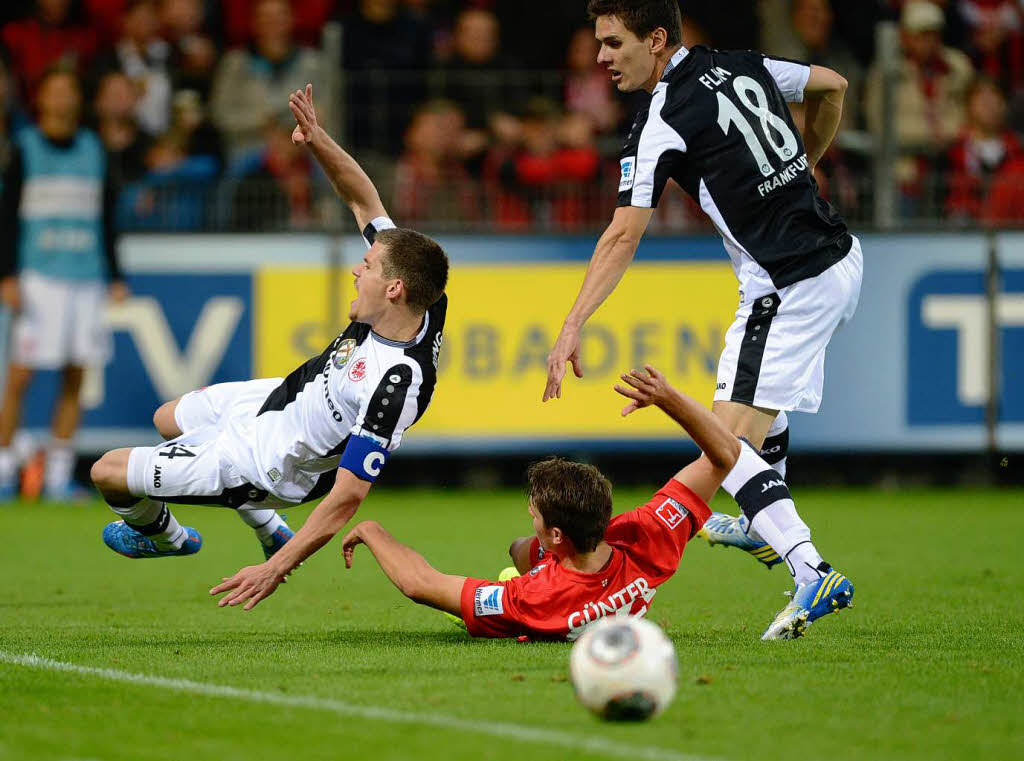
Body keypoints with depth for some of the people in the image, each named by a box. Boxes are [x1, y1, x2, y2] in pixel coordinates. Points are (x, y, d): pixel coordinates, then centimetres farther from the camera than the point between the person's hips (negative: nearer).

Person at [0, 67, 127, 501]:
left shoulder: (93, 149, 13)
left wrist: (114, 277, 15)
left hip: (87, 281, 4)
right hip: (38, 278, -4)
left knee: (75, 380, 1)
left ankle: (58, 477, 6)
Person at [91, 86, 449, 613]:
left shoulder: (393, 386, -41)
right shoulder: (422, 307, -18)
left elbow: (349, 495, -39)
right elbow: (364, 199, -7)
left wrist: (279, 567, -39)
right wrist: (319, 143, -23)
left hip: (267, 463, -9)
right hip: (284, 394, 9)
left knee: (108, 471, 5)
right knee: (169, 419, 34)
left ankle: (163, 535, 40)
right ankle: (269, 527, 42)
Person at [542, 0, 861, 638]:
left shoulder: (664, 125, -14)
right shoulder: (744, 66, 7)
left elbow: (623, 237, -19)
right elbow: (832, 86, 24)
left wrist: (572, 327, -20)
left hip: (791, 291, -9)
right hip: (841, 257, 9)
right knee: (765, 397, 34)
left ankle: (810, 571, -25)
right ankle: (763, 528, 44)